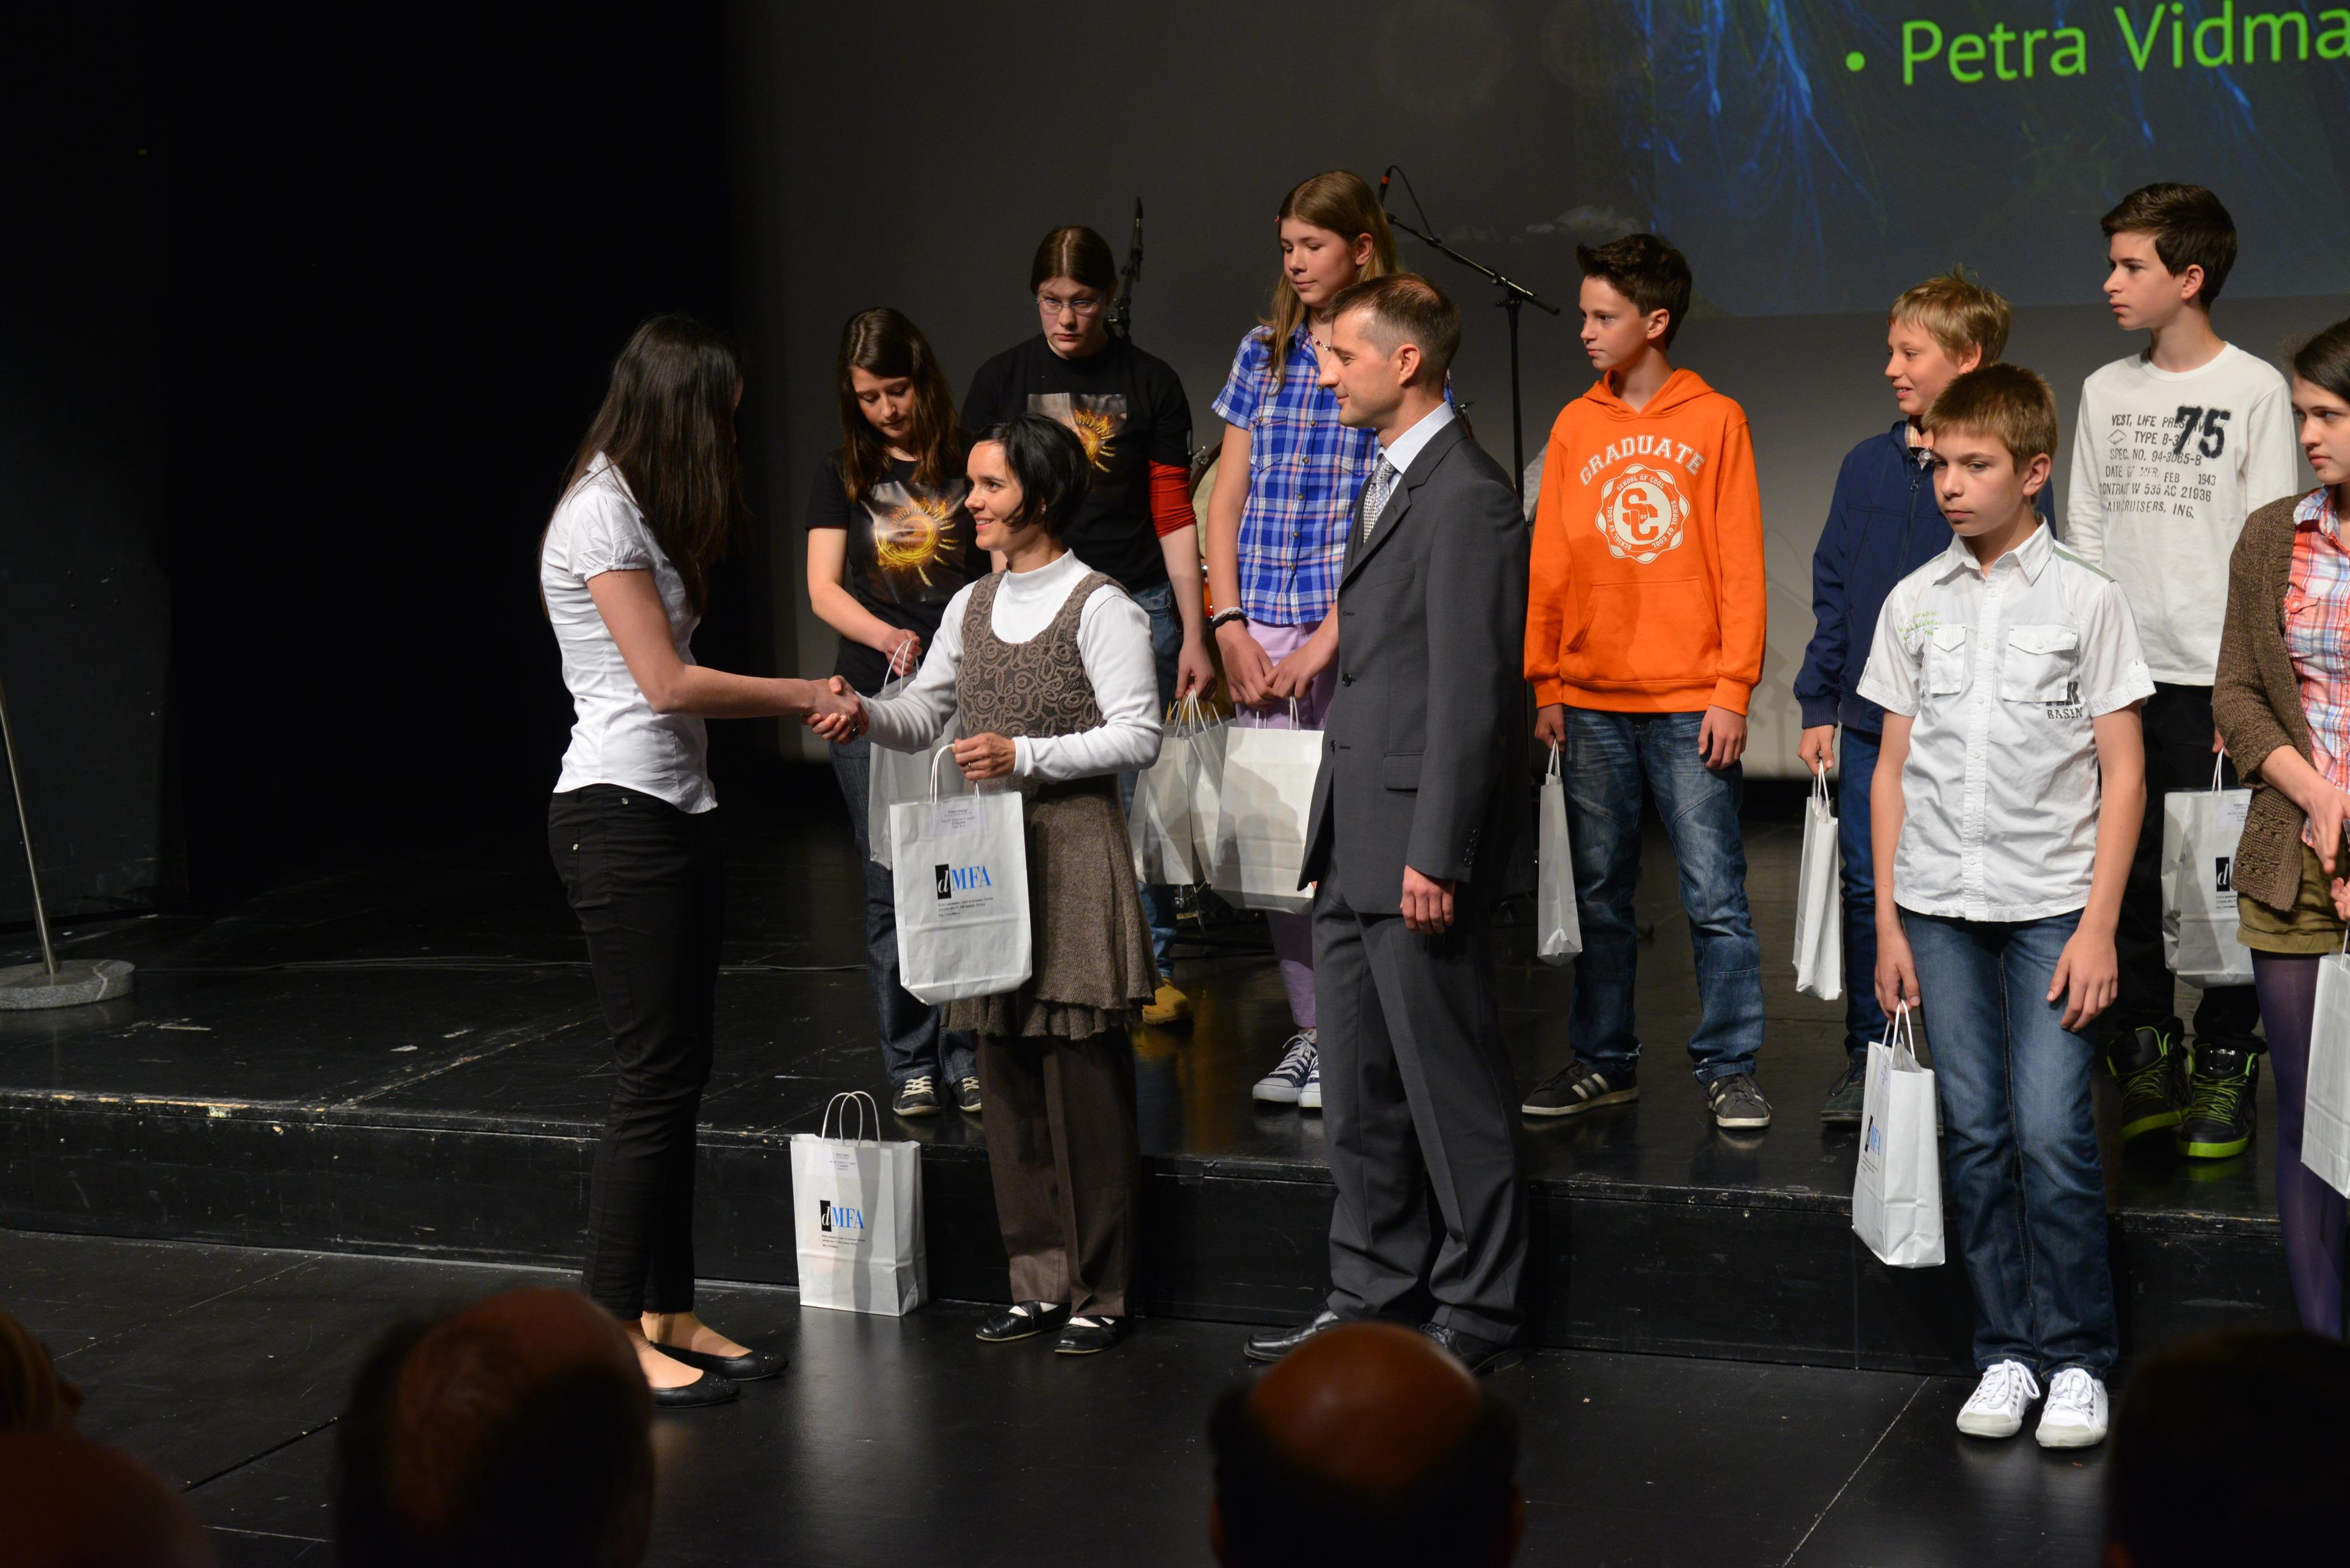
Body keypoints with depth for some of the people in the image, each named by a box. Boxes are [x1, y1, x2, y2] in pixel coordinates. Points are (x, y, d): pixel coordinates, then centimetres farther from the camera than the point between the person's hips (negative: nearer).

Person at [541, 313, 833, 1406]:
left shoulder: (642, 507, 18)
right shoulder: (601, 511, -12)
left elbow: (673, 683, 12)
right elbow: (666, 683, -16)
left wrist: (794, 704, 2)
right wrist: (804, 695, -7)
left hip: (670, 810, 10)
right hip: (619, 814, -10)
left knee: (677, 1075, 11)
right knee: (655, 1077, -8)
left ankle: (666, 1315, 17)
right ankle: (613, 1334, -2)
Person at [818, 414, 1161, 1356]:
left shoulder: (1099, 607, -7)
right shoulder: (971, 606, 13)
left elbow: (1138, 736, -11)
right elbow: (924, 715, 18)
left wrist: (1027, 755, -18)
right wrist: (870, 719, -3)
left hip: (1075, 851, -7)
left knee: (1083, 1074, -4)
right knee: (1006, 1075, 9)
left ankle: (1100, 1293, 5)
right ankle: (1039, 1282, 18)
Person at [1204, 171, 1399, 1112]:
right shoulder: (1263, 353, 12)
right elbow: (1227, 501, 12)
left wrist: (1328, 640, -14)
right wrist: (1231, 628, 0)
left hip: (1356, 626, -5)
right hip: (1262, 632, 5)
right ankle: (1308, 1031, 16)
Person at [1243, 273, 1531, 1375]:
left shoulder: (1469, 497, -15)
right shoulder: (1386, 484, 17)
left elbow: (1472, 691, -19)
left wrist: (1436, 856, -21)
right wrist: (1334, 834, 18)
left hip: (1420, 848, -10)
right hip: (1357, 849, 10)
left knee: (1452, 1087, 0)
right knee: (1359, 1090, 15)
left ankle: (1475, 1314, 11)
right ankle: (1370, 1299, 25)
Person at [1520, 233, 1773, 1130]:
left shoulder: (1716, 420, 2)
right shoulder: (1575, 426, 11)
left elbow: (1740, 566, -1)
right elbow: (1550, 565, 12)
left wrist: (1733, 691, -7)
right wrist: (1543, 685, 5)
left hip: (1689, 703, -3)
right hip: (1591, 702, 3)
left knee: (1715, 896, -3)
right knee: (1598, 894, 7)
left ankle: (1728, 1070, 5)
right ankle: (1602, 1062, 17)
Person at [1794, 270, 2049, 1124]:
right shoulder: (1868, 465, 8)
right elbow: (1834, 590, 12)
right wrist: (1819, 706, 7)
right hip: (1871, 727, 4)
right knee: (1868, 892, 7)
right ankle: (1866, 1060, 17)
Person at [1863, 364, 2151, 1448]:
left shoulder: (2085, 599, -2)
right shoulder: (1913, 604, 7)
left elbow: (2123, 771, -3)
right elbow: (1893, 768, 11)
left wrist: (2098, 927, -9)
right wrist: (1888, 922, 6)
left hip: (2051, 904, -3)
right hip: (1941, 906, 3)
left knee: (2052, 1133, -7)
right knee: (1975, 1136, 7)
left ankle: (2078, 1357, 6)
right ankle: (2006, 1351, 16)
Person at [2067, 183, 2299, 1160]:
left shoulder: (2255, 390, -2)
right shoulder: (2105, 391, 12)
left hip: (2214, 677, -4)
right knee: (2129, 875, 5)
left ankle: (2225, 1065, 8)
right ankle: (2144, 1057, 15)